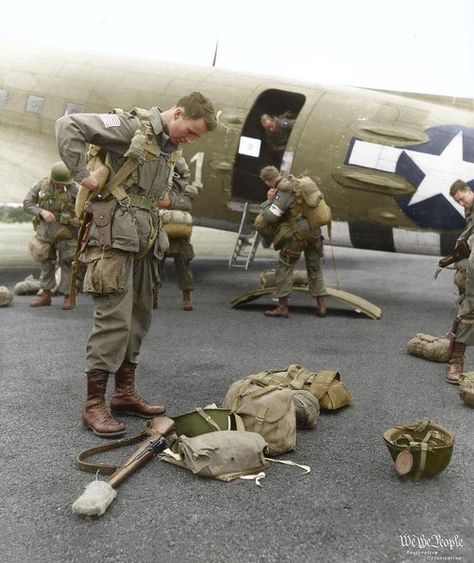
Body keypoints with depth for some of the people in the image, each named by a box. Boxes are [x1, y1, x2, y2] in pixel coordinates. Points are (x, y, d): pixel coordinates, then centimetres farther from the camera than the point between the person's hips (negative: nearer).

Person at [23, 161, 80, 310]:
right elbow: (27, 204, -1)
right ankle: (45, 295, 20)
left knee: (67, 263, 0)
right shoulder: (41, 185, -2)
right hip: (46, 231, 3)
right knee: (46, 263, 10)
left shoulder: (73, 187, -11)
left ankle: (68, 296, 10)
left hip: (65, 232, -3)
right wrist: (42, 211, -18)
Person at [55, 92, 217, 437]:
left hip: (145, 238, 9)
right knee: (114, 318, -11)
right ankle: (94, 404, -2)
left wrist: (166, 194, 14)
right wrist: (83, 174, -15)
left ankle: (125, 393, 22)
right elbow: (68, 126, -13)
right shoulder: (132, 125, -9)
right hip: (117, 234, -9)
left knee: (138, 317, 11)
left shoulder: (173, 147, 15)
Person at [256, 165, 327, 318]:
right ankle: (321, 306, 18)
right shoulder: (302, 183, 8)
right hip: (314, 233, 8)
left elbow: (270, 217, -19)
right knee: (315, 269, 16)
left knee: (284, 268, 4)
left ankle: (282, 307, 5)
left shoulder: (284, 192, -16)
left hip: (297, 234, -7)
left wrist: (269, 200, -4)